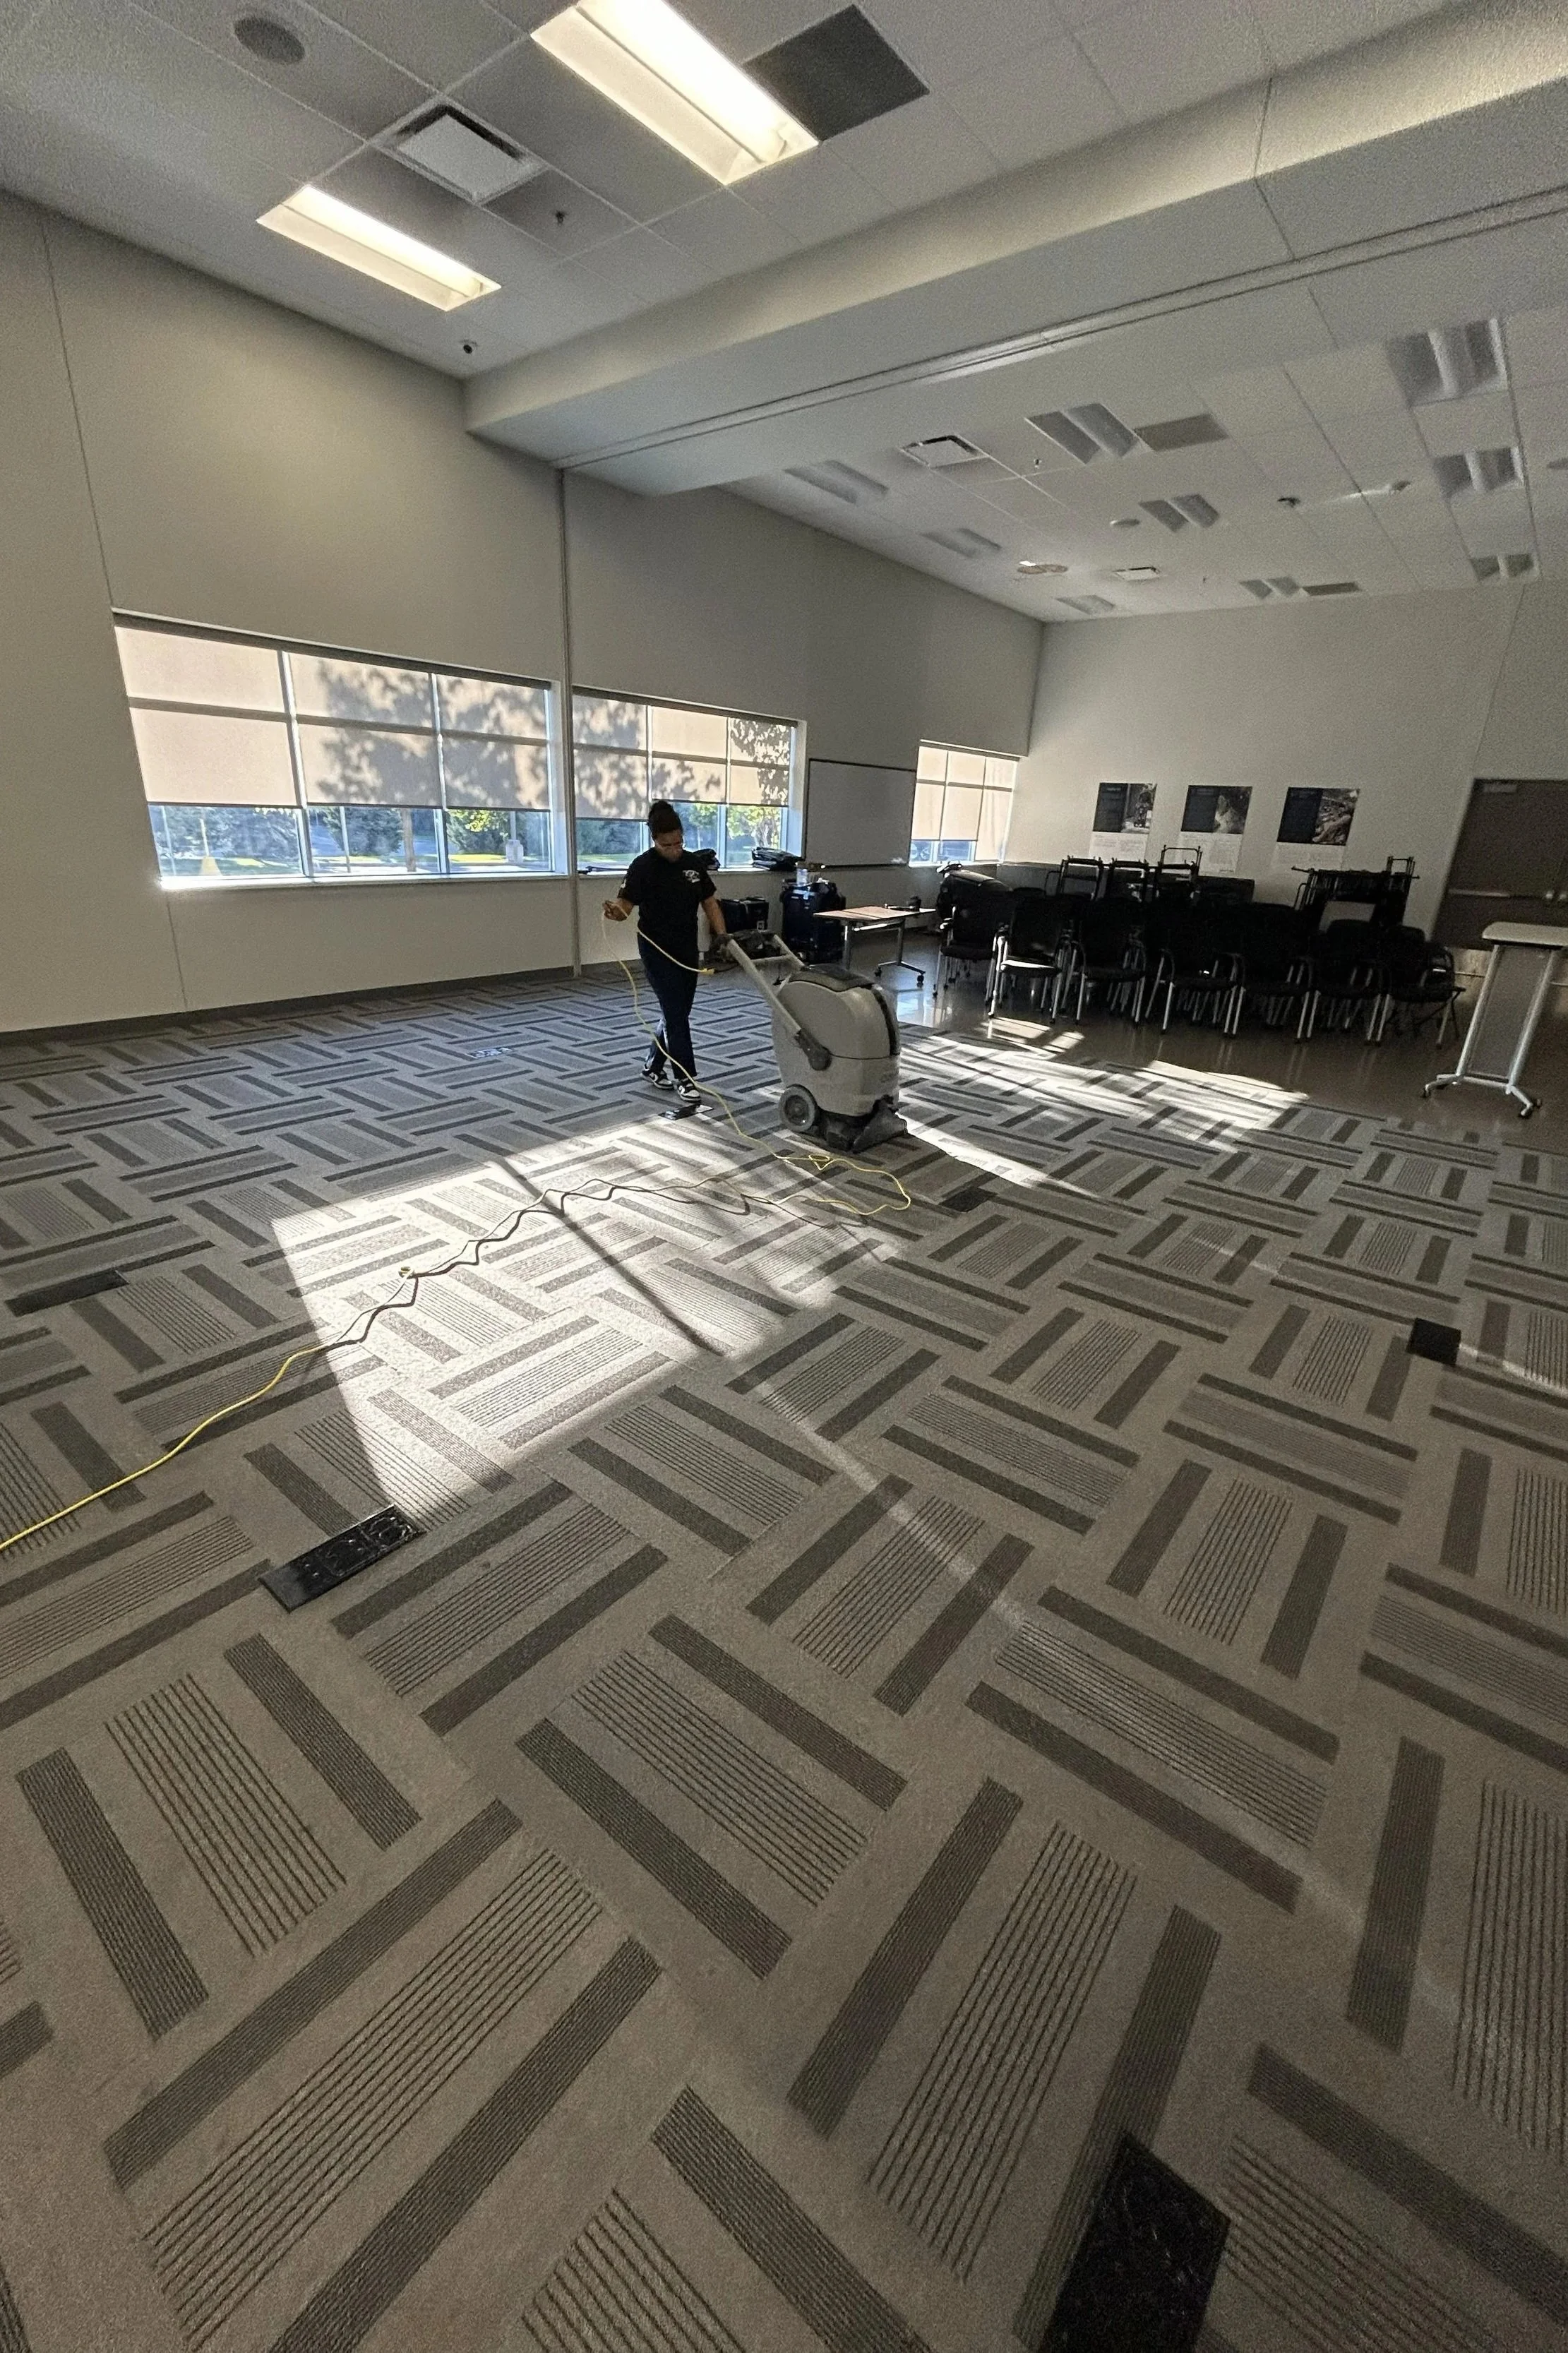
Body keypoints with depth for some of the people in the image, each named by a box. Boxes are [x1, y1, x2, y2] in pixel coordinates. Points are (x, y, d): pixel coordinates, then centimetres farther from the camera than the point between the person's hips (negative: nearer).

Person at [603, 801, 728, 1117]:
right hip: (657, 951, -6)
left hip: (688, 951, 6)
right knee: (676, 1014, -11)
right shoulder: (643, 866, -12)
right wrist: (616, 912, -39)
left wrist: (722, 937, -5)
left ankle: (653, 1066, 31)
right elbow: (626, 905, -16)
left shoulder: (693, 864, 5)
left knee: (678, 1013, 12)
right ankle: (686, 1083, -8)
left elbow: (711, 903, 8)